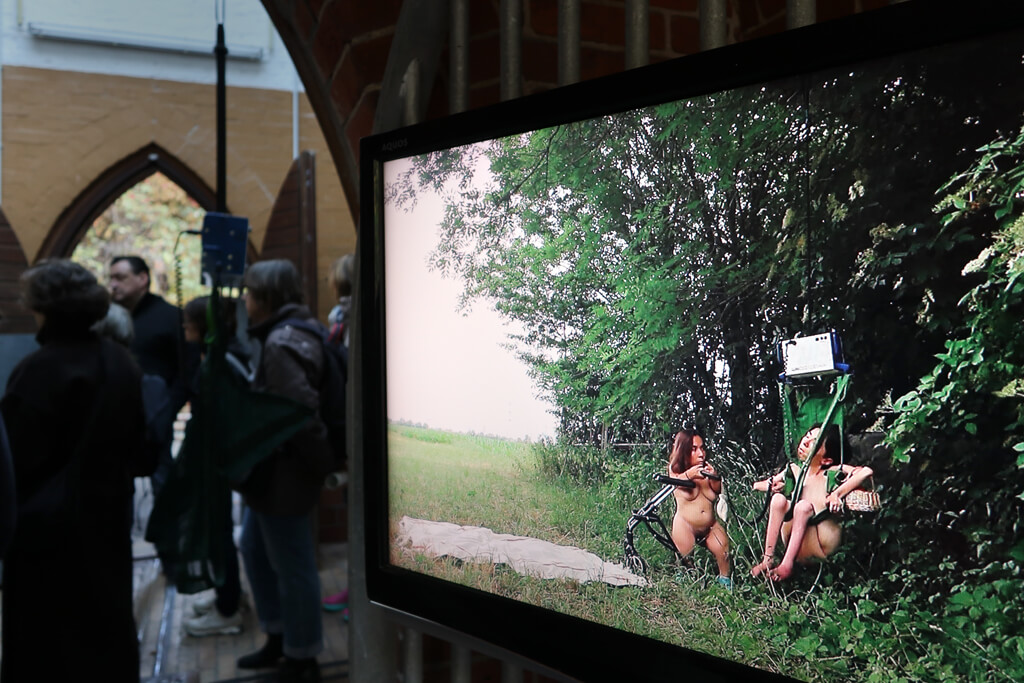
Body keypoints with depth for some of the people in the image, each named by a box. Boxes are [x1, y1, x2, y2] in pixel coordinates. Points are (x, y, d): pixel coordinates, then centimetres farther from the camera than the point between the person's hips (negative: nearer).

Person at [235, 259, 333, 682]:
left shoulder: (281, 343, -21)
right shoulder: (293, 331, 11)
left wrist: (316, 462, -18)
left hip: (285, 471, -11)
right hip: (275, 468, 11)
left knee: (291, 565, 2)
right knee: (254, 547, 22)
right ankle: (278, 638, 36)